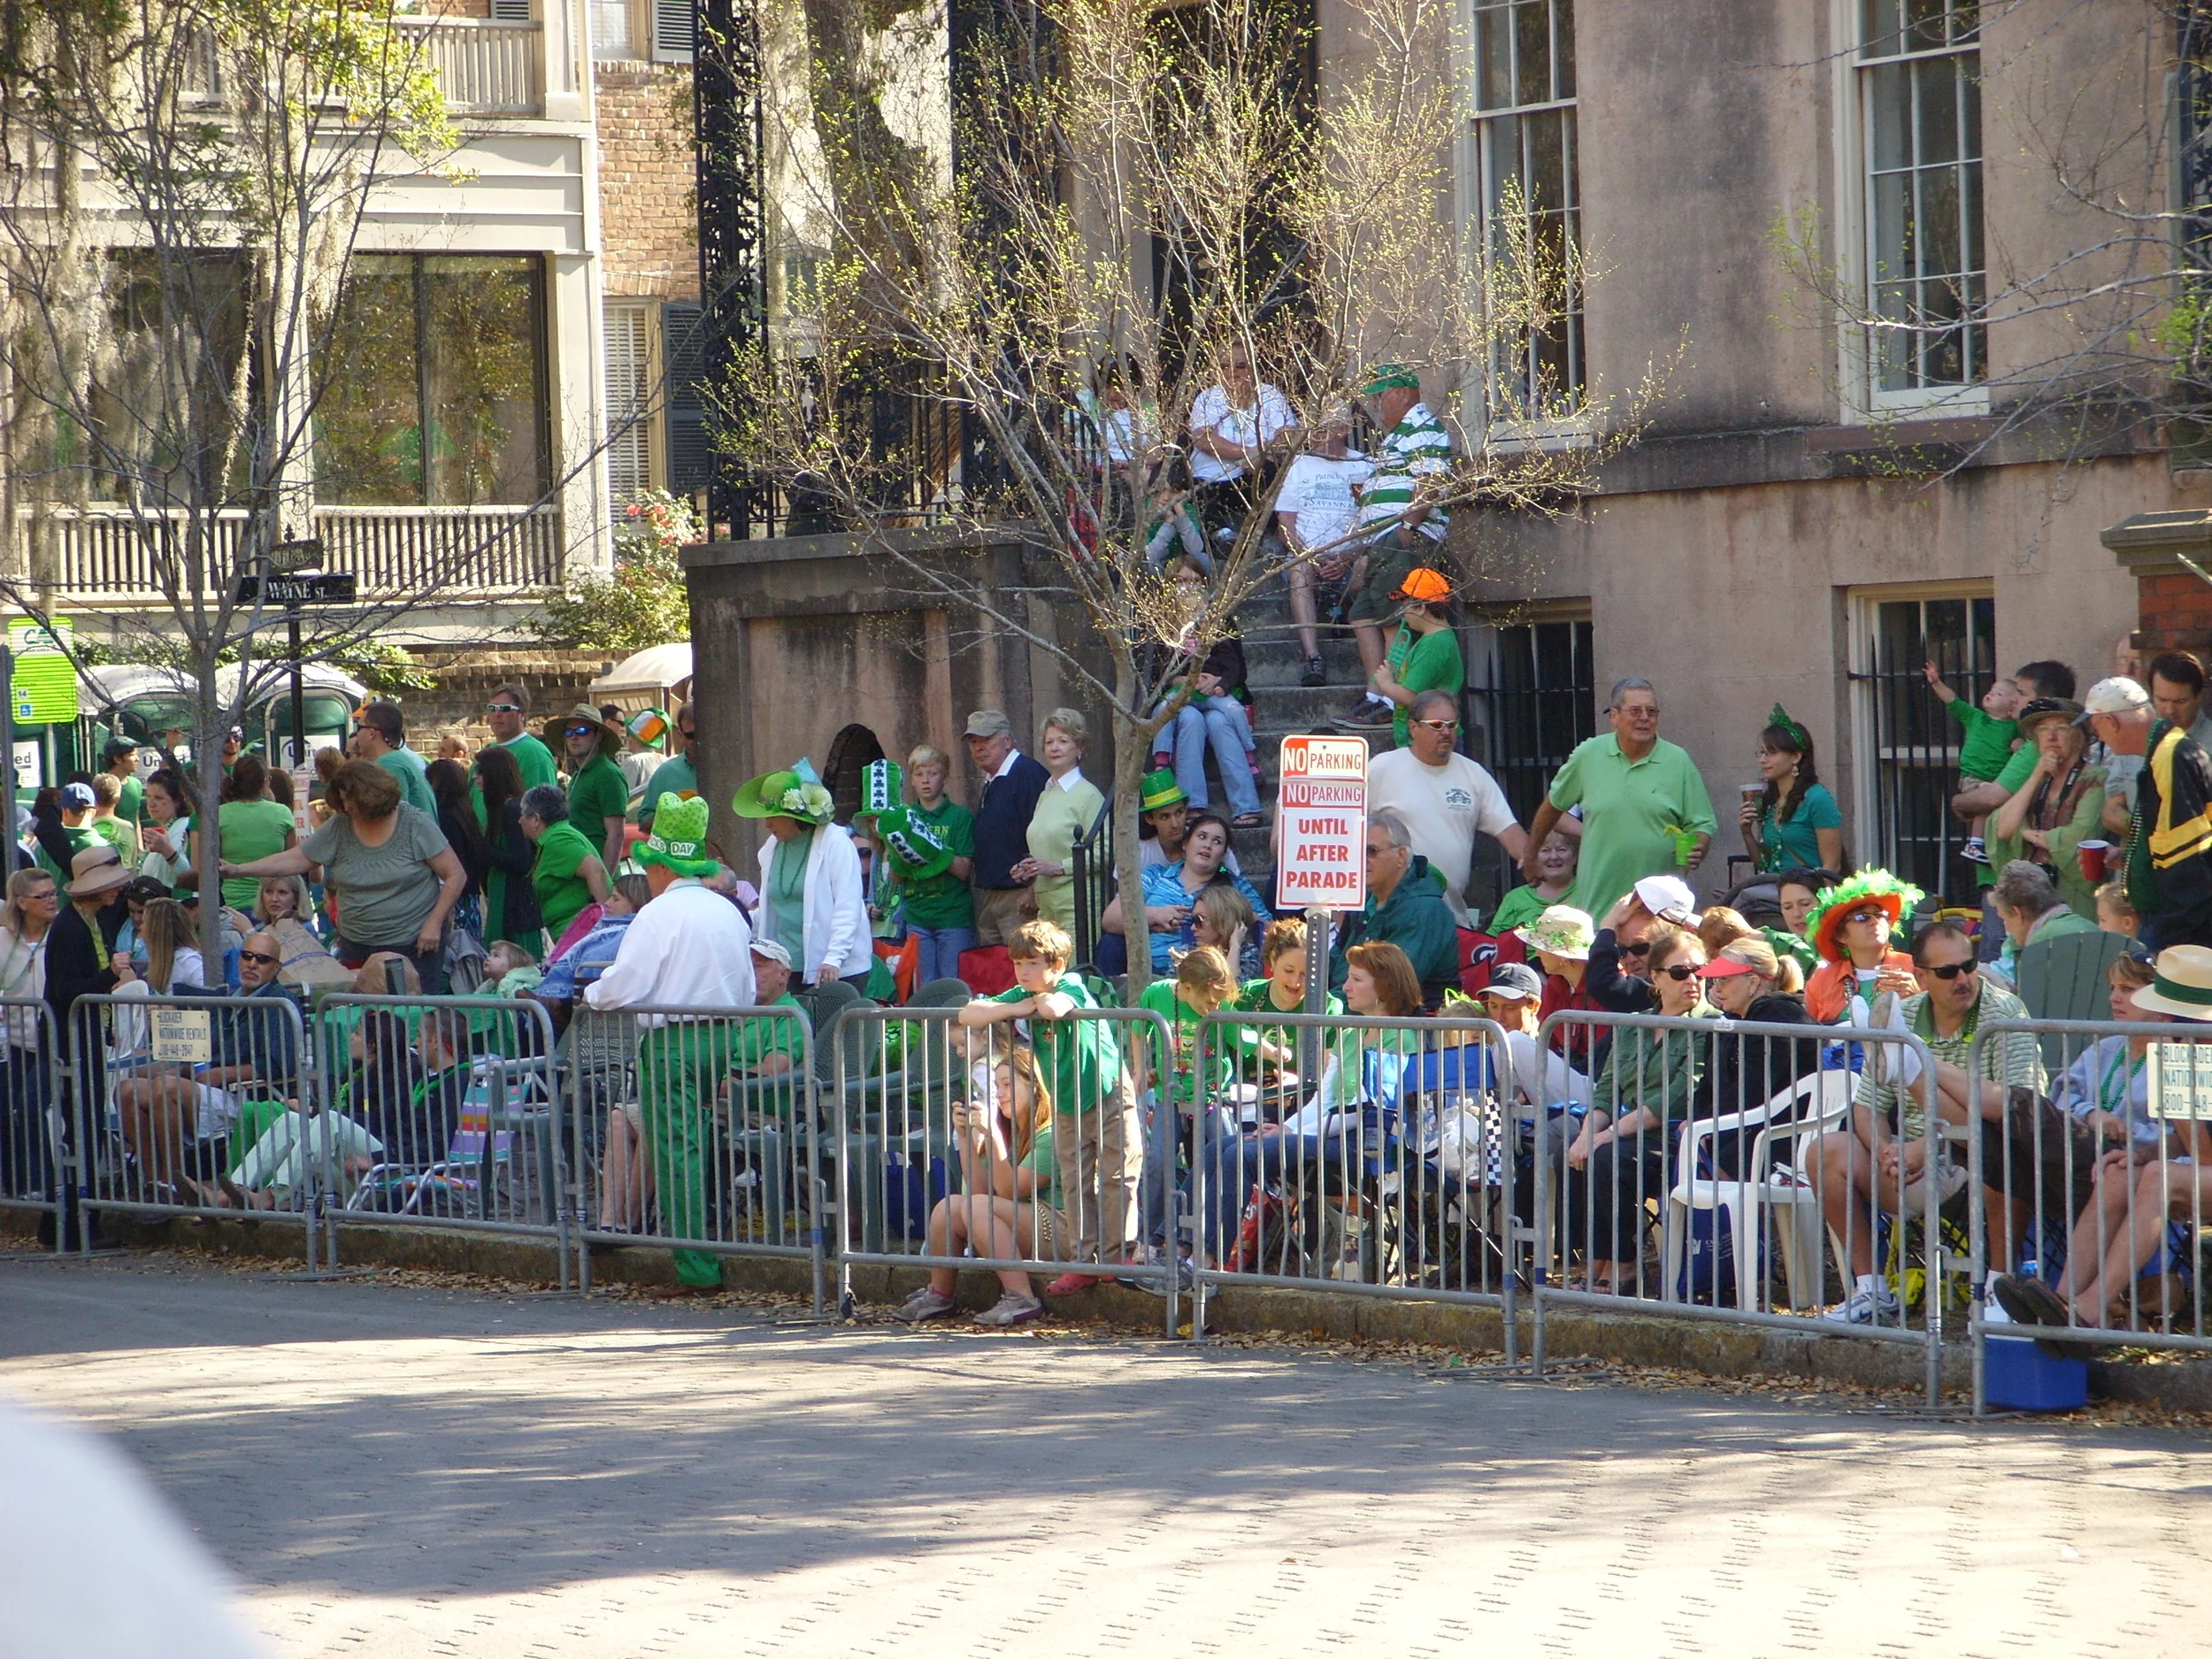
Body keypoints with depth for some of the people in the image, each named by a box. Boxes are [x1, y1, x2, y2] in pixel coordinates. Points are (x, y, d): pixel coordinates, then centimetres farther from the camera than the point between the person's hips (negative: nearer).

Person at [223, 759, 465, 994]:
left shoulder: (415, 824, -7)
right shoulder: (339, 828, 2)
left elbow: (456, 876, -5)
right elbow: (293, 860, 3)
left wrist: (434, 924, -12)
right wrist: (238, 870, -5)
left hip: (415, 946, -3)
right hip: (356, 948, 4)